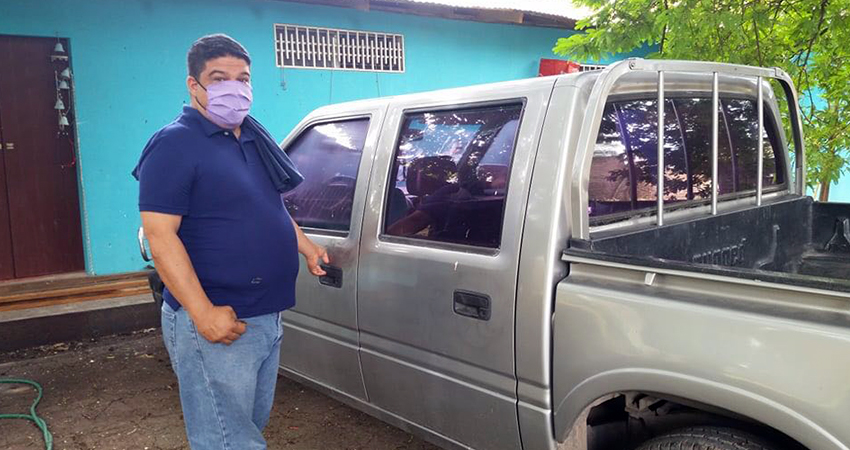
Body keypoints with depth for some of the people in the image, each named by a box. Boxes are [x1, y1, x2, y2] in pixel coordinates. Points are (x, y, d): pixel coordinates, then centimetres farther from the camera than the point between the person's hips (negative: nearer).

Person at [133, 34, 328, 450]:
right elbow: (160, 237, -19)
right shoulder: (174, 145, -12)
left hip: (267, 317, 8)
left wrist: (306, 246, 18)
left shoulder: (254, 138, 13)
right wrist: (203, 313, -24)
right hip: (215, 323, -8)